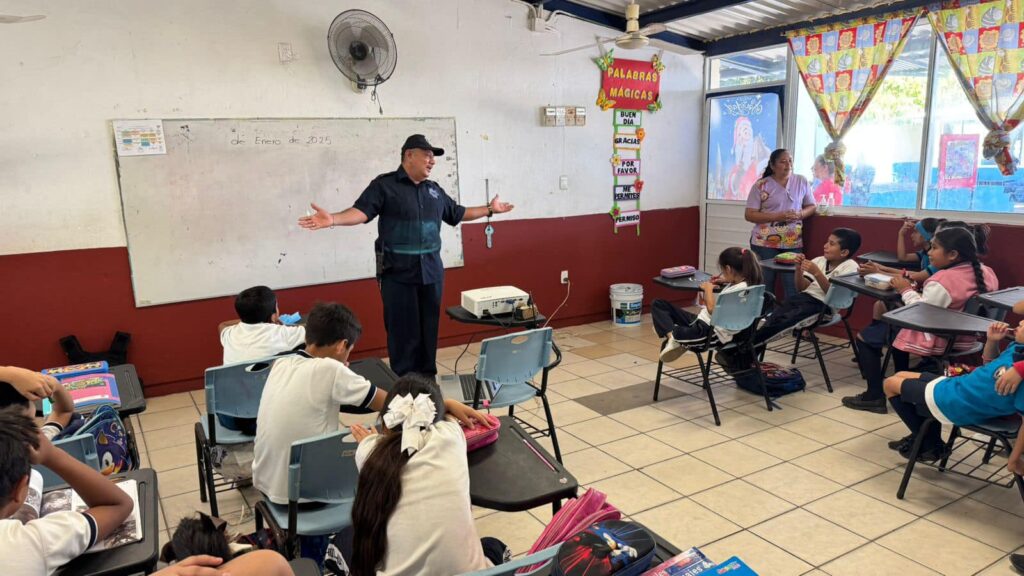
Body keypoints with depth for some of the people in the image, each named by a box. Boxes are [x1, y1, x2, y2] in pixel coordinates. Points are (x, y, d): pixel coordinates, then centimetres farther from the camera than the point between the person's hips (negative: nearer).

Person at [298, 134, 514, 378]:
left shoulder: (434, 190, 15)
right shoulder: (384, 185, -3)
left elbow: (457, 213, 25)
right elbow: (361, 211, -16)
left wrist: (490, 209, 28)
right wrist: (333, 219, -33)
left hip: (431, 271, 5)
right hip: (398, 273, -5)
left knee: (429, 329, 10)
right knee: (403, 331, -1)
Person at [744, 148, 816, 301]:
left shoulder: (801, 181, 7)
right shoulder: (761, 185, -3)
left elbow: (811, 206, 15)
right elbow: (749, 215, -6)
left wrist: (800, 214, -9)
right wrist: (778, 216, -16)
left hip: (793, 243, 2)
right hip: (765, 243, -2)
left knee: (794, 285, -3)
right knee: (765, 284, 3)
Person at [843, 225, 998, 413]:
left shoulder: (942, 280, -27)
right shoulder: (986, 272, -2)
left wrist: (906, 290, -12)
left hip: (938, 340, -9)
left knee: (865, 337, 5)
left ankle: (874, 396, 9)